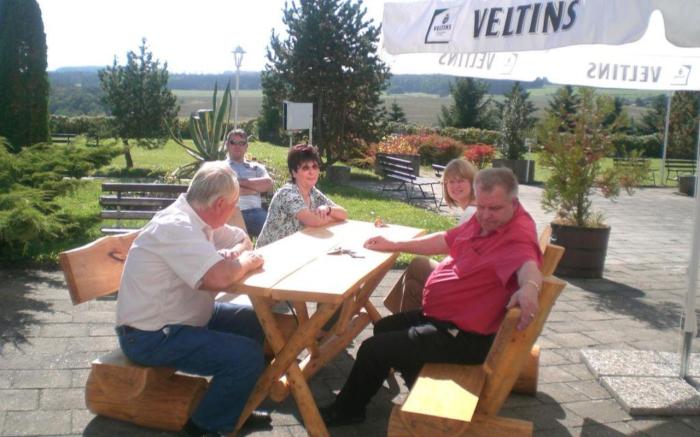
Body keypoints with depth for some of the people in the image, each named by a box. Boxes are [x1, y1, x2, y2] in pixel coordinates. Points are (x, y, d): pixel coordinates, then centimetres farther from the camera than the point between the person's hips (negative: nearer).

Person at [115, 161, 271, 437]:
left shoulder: (196, 218, 3)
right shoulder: (176, 227, -26)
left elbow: (243, 239, 17)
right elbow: (218, 277, -38)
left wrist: (234, 252, -7)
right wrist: (246, 261, -17)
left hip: (185, 316, 10)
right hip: (151, 337, -10)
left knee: (257, 323, 10)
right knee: (247, 356, -21)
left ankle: (233, 406, 22)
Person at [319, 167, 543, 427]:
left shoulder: (518, 234, -26)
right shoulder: (485, 219, 3)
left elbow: (528, 265, -48)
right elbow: (445, 240, 17)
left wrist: (529, 288, -72)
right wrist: (394, 245, 18)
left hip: (466, 336, -10)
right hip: (441, 316, 10)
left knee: (373, 349, -7)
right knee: (384, 328, 27)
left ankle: (346, 410, 21)